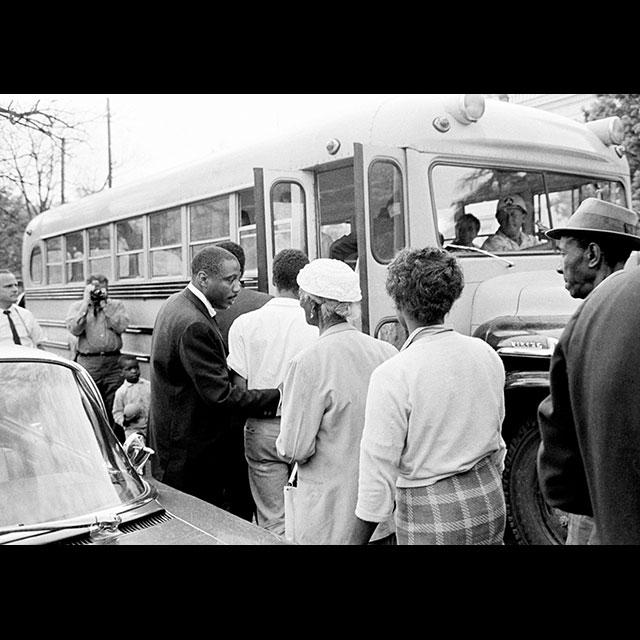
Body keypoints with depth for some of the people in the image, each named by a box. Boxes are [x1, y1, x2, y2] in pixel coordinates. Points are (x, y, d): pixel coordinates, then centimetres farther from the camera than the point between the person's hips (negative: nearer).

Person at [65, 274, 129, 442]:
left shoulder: (116, 305, 11)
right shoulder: (77, 306, 10)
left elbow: (122, 326, -7)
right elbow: (74, 329, -8)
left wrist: (105, 305, -5)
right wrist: (86, 303, -7)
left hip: (113, 361, 0)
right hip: (87, 362, 0)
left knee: (115, 409, 1)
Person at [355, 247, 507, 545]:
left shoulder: (392, 376, -20)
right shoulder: (486, 353, -1)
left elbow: (379, 469, -16)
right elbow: (496, 437, 11)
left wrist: (360, 538, -5)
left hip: (432, 516, -6)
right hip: (490, 501, 6)